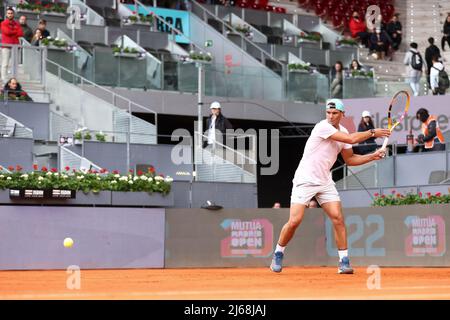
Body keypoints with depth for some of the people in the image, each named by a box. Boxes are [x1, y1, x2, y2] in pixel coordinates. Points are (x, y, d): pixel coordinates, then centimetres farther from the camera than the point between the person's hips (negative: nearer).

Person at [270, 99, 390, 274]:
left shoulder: (342, 132, 8)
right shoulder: (323, 127, -17)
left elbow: (350, 159, 17)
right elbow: (351, 139, -24)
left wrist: (373, 156, 5)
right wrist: (372, 133, -12)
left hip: (325, 181, 6)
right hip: (305, 180, -6)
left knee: (338, 218, -7)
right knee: (295, 221, -12)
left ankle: (344, 262, -2)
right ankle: (278, 255, 10)